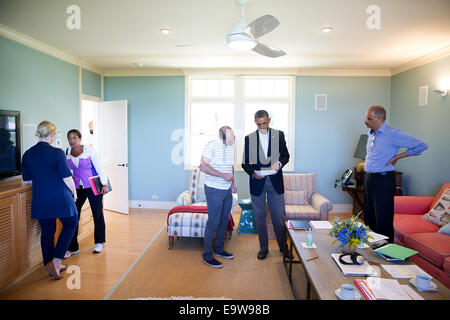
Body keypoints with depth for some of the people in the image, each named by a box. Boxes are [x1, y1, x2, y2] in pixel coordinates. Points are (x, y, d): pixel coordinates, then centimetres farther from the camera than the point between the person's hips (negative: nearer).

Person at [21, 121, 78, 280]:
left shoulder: (27, 154, 3)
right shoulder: (57, 153, -14)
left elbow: (27, 180, 10)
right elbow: (67, 177, -13)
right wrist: (74, 192, 3)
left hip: (40, 200, 5)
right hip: (60, 198, -5)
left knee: (47, 231, 15)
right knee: (70, 225, 14)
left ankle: (52, 266, 25)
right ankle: (55, 261, 4)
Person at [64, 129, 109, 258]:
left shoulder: (89, 151, -10)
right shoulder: (67, 152, 3)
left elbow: (99, 168, -9)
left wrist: (104, 184, -16)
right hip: (77, 188, 4)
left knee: (97, 214, 5)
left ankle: (99, 242, 23)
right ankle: (73, 248, 11)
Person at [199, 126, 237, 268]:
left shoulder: (231, 146, 9)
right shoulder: (212, 145, -16)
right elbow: (203, 166, -24)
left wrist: (232, 182, 10)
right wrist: (223, 175, -25)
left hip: (227, 190, 8)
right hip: (214, 190, -8)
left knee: (224, 221, 15)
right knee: (213, 222, -3)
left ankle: (218, 249, 31)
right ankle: (207, 255, 10)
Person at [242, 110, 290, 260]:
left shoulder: (279, 135, 5)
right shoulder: (249, 138, 5)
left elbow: (286, 155, 7)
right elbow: (245, 163, 4)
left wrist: (279, 163, -15)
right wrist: (253, 172, -15)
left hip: (275, 181, 0)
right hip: (257, 182, 1)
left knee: (279, 216, 5)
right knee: (259, 216, 10)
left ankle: (283, 247, 25)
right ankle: (263, 248, 25)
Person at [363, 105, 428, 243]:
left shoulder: (393, 134, -13)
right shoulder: (371, 133, 10)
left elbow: (421, 146, -13)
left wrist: (398, 156, -11)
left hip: (383, 181, -8)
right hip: (368, 179, 8)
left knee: (383, 221, -3)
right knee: (369, 217, 15)